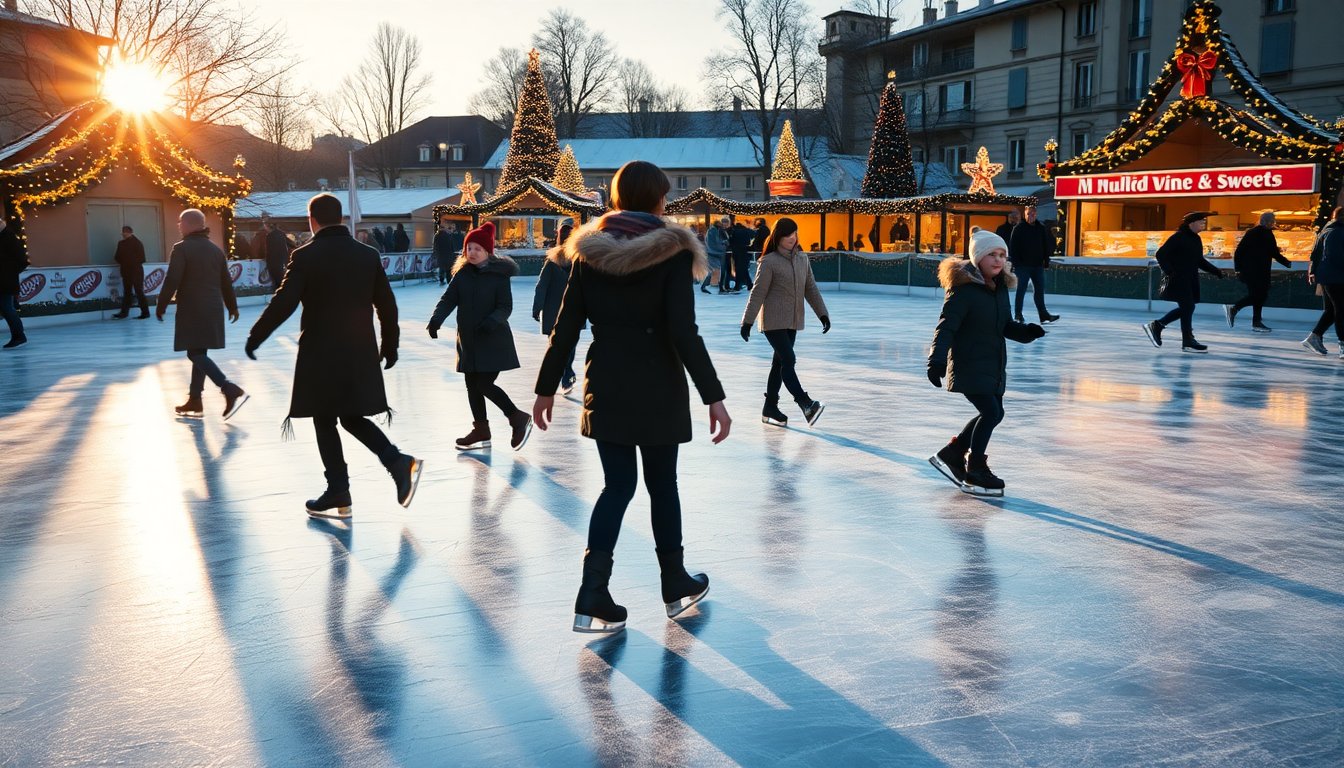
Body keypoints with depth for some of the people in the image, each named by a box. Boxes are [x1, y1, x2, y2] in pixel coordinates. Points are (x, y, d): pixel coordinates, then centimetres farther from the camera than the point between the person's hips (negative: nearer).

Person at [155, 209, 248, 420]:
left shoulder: (181, 248, -10)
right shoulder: (215, 249, 11)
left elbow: (172, 281, -14)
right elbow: (226, 282, 15)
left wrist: (161, 306, -4)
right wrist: (232, 306, 24)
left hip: (192, 310, -7)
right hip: (213, 309, 8)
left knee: (196, 354, -7)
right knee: (199, 354, 14)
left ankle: (232, 391, -22)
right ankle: (194, 401, 18)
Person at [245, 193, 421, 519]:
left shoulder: (306, 256, -9)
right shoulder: (368, 255, 5)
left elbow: (284, 303, -13)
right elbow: (387, 305, 8)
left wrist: (255, 337, -2)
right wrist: (390, 345, 19)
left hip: (321, 354, -5)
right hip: (361, 353, 5)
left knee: (325, 423, 7)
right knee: (353, 418, 16)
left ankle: (339, 497, 10)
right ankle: (399, 463, -4)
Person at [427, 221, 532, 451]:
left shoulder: (499, 275, -8)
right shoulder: (462, 273, 5)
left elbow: (506, 307, -11)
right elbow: (448, 299, -1)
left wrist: (492, 322, -30)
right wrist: (436, 320, -18)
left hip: (493, 341, -6)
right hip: (468, 341, 6)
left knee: (485, 384, -11)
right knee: (472, 386, 10)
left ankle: (519, 419, 6)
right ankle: (481, 432, 24)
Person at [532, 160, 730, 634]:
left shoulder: (590, 251, 1)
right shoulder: (672, 251, -9)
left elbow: (566, 328, 2)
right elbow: (683, 332, -17)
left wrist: (546, 388, 9)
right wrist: (713, 396, -15)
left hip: (605, 386, 3)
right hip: (659, 390, -3)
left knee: (617, 485, 11)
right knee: (662, 484, 13)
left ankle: (592, 599, 1)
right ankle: (676, 587, 28)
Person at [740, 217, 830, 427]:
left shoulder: (802, 259, 6)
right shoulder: (769, 262, -11)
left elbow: (811, 289, 13)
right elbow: (758, 293, -11)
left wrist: (823, 314, 10)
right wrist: (748, 321, -13)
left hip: (793, 322, 7)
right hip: (774, 321, -7)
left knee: (780, 363, 11)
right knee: (788, 360, -15)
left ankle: (770, 408, 19)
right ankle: (806, 404, -20)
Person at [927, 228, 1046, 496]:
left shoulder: (1000, 286, 6)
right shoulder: (964, 288, -18)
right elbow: (946, 326, -22)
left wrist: (1026, 331, -1)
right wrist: (937, 359, -32)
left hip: (993, 364, 9)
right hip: (969, 364, -9)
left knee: (994, 414, 14)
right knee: (990, 412, -11)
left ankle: (950, 455, 31)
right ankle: (975, 473, 5)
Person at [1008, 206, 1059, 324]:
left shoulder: (1041, 228, 10)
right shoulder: (1018, 228, -3)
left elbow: (1046, 246, 13)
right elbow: (1013, 247, -6)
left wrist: (1046, 262, 7)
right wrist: (1015, 263, -13)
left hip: (1038, 265, 4)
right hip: (1023, 265, -4)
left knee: (1040, 291, 5)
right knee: (1021, 290, 0)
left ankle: (1044, 315, 7)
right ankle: (1018, 315, 7)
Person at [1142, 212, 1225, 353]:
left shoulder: (1196, 239, 11)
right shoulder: (1178, 237, -15)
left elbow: (1200, 260, 19)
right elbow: (1161, 254, -17)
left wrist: (1215, 271, 11)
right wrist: (1169, 271, -25)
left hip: (1190, 280, 9)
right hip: (1177, 279, -9)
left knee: (1186, 308, 12)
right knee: (1188, 307, -6)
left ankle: (1156, 326, 22)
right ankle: (1188, 342, 2)